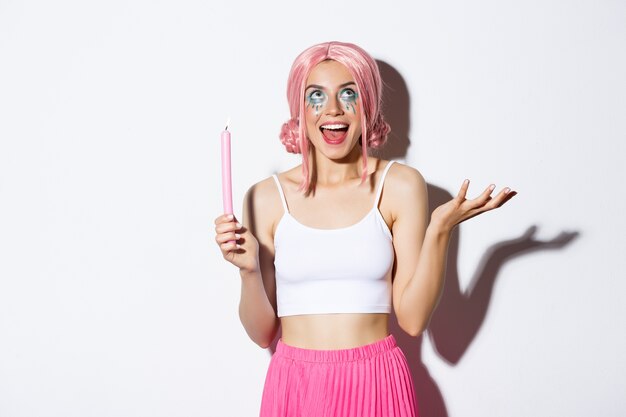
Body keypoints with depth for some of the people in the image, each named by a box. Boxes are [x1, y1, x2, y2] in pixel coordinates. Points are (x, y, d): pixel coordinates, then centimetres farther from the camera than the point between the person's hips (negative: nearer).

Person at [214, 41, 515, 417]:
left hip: (377, 385, 0)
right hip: (295, 385, 1)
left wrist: (439, 231, -15)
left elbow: (413, 319, -6)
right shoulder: (266, 198, -2)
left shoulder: (401, 186, -3)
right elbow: (263, 332, 1)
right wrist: (249, 270, -15)